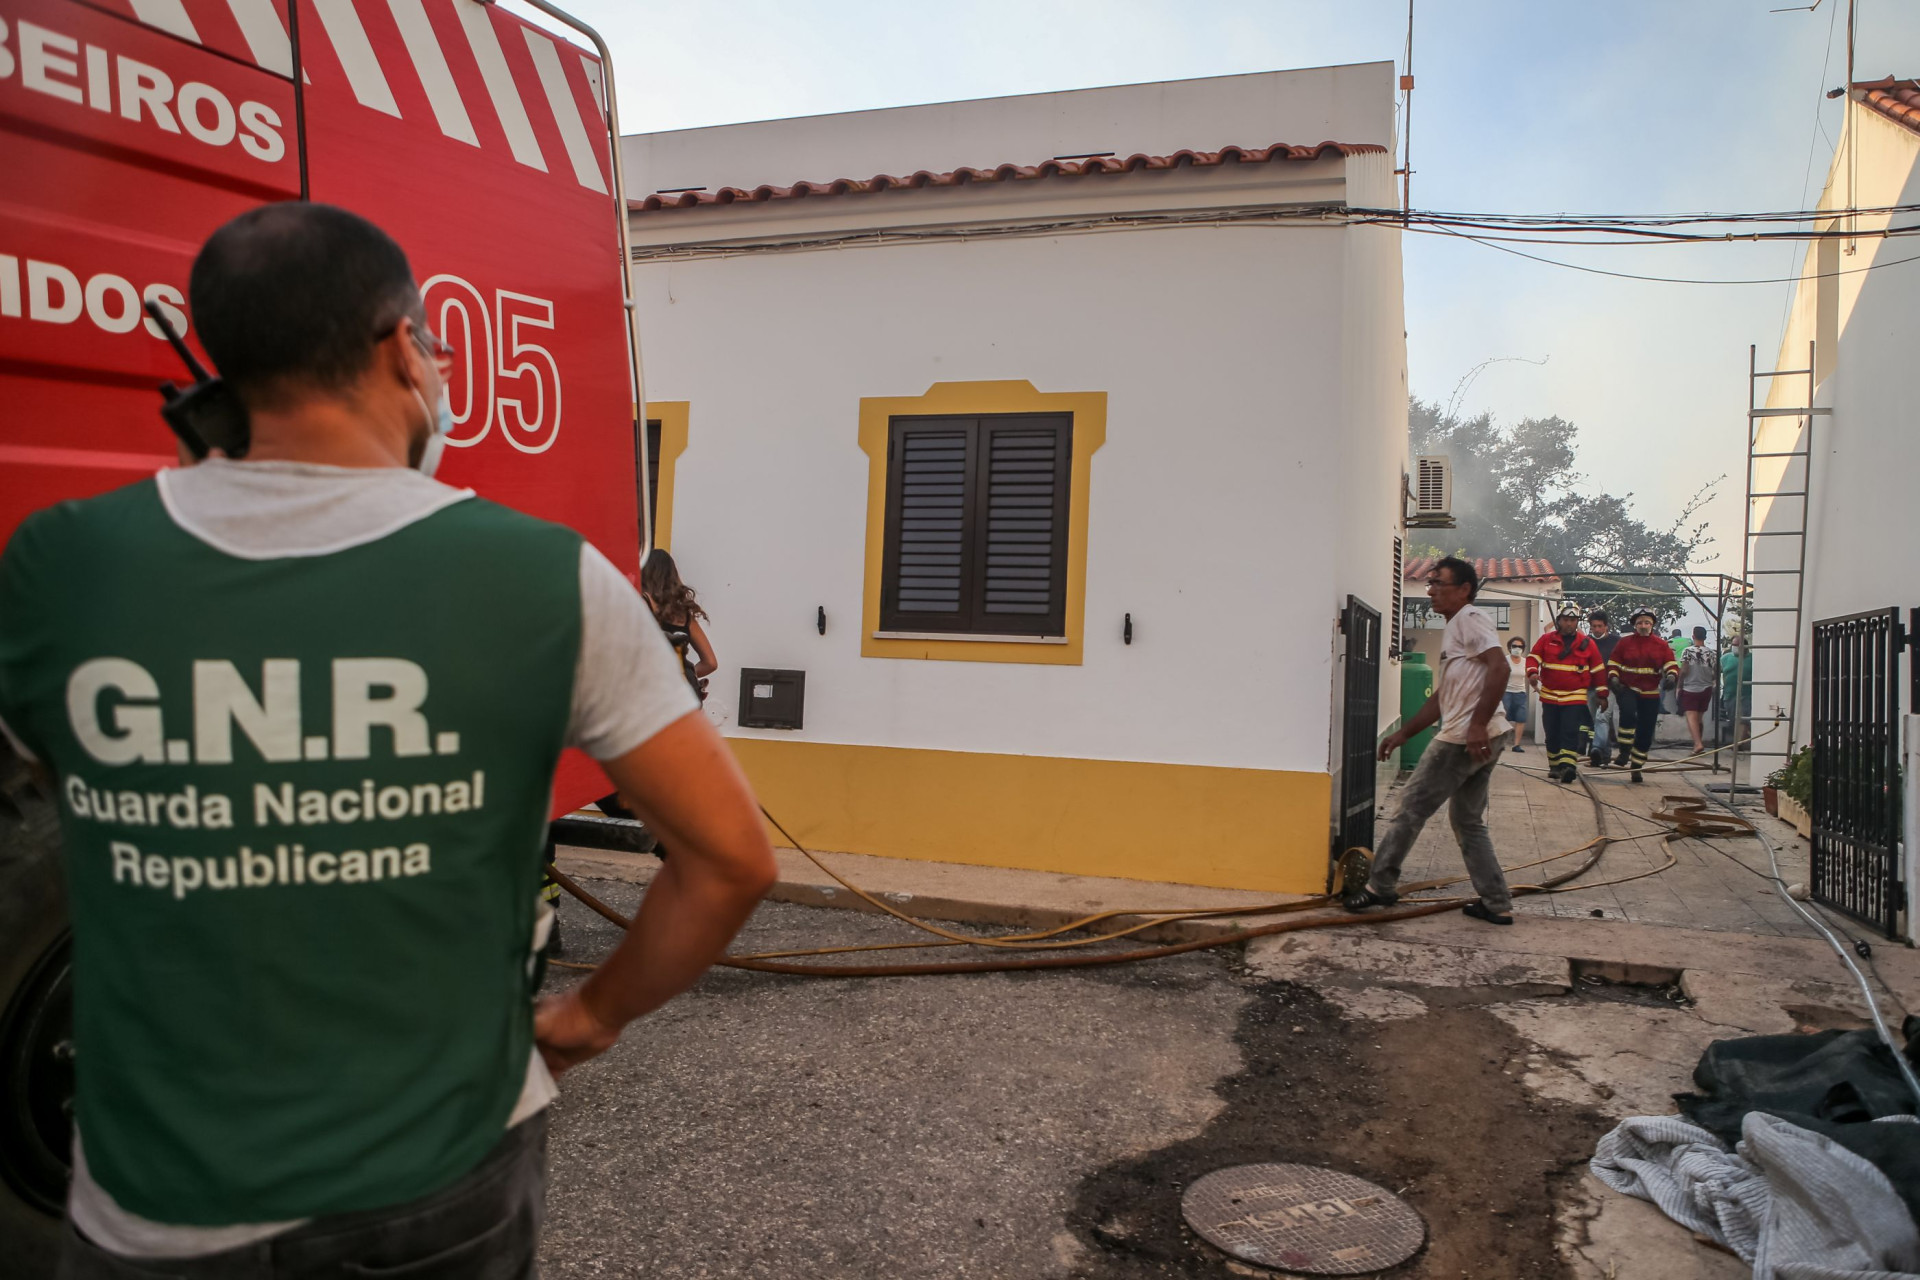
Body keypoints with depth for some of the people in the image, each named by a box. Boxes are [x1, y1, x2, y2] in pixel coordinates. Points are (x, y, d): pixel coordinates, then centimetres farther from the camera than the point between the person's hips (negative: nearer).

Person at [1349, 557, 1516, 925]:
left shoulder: (1469, 619, -8)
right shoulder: (1454, 629, 22)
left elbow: (1499, 668, -22)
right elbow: (1442, 698, 26)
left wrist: (1477, 724, -27)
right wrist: (1402, 734, 24)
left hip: (1465, 738, -10)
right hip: (1484, 740, 10)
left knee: (1413, 807, -1)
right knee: (1468, 820, 16)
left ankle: (1380, 886, 7)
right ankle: (1497, 904, 17)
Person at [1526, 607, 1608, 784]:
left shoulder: (1587, 643, 3)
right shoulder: (1546, 640, 4)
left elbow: (1598, 670, 7)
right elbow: (1533, 657, 0)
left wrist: (1602, 694, 7)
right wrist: (1532, 673, -22)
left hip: (1575, 697, -2)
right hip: (1549, 696, 2)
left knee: (1570, 733, -14)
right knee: (1552, 734, 9)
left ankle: (1568, 766, -21)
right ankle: (1555, 766, 22)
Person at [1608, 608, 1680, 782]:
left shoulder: (1661, 645, 5)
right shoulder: (1624, 642, 2)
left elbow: (1671, 664, 2)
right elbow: (1613, 663, 6)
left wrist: (1671, 675, -20)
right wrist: (1614, 678, -11)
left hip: (1651, 693, 2)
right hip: (1628, 688, -2)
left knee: (1646, 732, 4)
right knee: (1628, 714, -33)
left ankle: (1637, 768, 18)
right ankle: (1624, 753, -21)